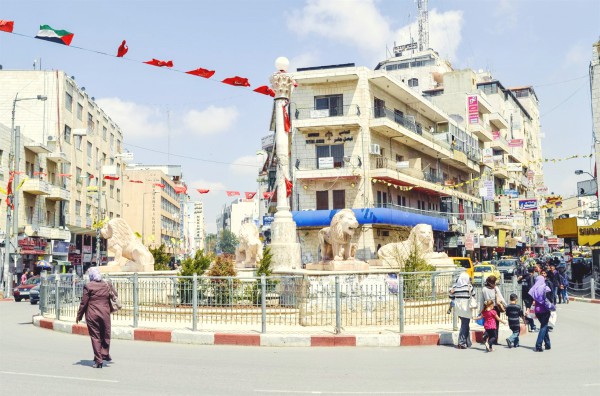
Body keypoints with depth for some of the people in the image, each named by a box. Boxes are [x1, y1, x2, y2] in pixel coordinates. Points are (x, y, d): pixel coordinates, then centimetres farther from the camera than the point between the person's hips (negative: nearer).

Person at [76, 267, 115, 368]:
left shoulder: (88, 286, -7)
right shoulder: (107, 285, 4)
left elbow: (84, 302, -6)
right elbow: (115, 295, 13)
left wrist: (79, 316, 2)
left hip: (92, 315, -2)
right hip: (105, 314, 2)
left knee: (95, 337, 3)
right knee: (105, 334, 17)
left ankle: (98, 361, 3)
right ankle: (105, 354, 16)